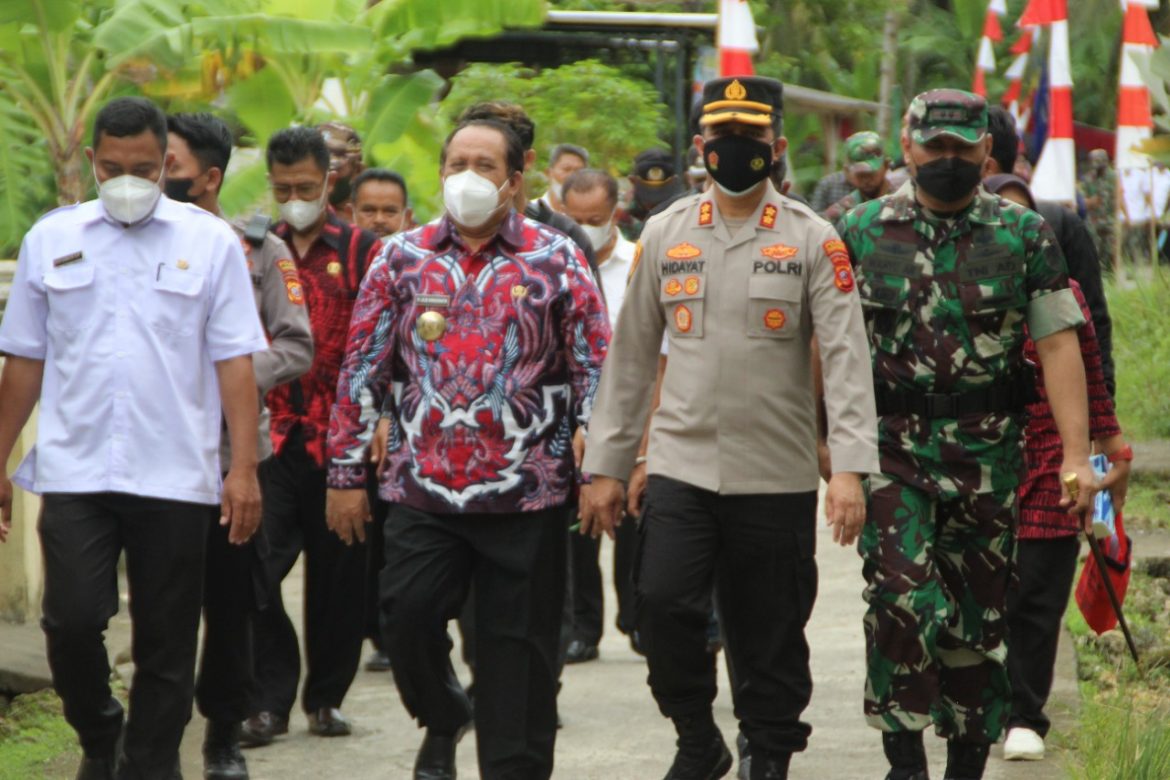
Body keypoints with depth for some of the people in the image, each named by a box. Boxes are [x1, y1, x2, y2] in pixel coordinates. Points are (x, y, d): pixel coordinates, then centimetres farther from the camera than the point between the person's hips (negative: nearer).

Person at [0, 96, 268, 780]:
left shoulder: (210, 241, 3)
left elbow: (234, 360, 0)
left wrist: (245, 468, -6)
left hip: (175, 476, -1)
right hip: (74, 470, 1)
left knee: (167, 646, 4)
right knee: (71, 621, -8)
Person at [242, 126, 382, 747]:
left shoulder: (362, 252, 3)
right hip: (270, 435, 1)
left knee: (338, 573, 6)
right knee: (253, 566, -9)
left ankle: (326, 696, 18)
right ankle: (270, 700, 0)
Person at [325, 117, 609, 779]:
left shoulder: (556, 260, 3)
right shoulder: (403, 258, 7)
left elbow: (595, 369, 2)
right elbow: (363, 369, 8)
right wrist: (347, 474, 5)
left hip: (526, 492, -1)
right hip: (422, 488, 1)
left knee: (519, 649, 2)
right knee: (408, 616, -9)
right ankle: (444, 721, 21)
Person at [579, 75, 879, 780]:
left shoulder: (812, 239, 0)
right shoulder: (665, 234, 8)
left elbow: (847, 357, -8)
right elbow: (631, 357, 12)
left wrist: (850, 468, -19)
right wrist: (606, 466, 9)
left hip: (778, 477, -1)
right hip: (681, 464, 2)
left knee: (771, 635, 3)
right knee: (662, 603, -15)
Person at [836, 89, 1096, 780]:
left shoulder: (1025, 236, 3)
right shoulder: (861, 231, 5)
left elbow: (1059, 344, -2)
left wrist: (1077, 453, -10)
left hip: (989, 456, 1)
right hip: (891, 449, -1)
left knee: (981, 615, 6)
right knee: (902, 594, -17)